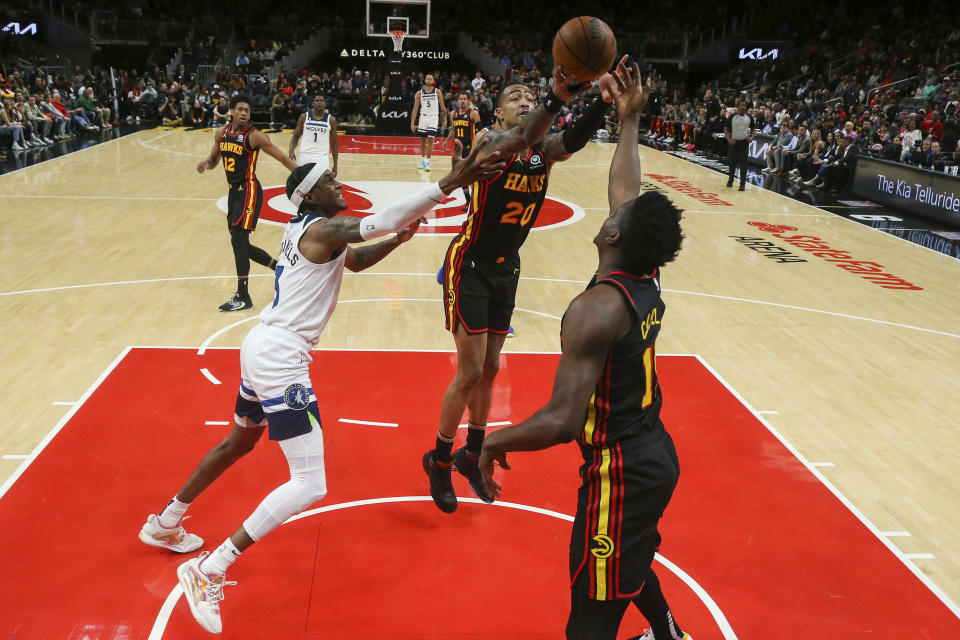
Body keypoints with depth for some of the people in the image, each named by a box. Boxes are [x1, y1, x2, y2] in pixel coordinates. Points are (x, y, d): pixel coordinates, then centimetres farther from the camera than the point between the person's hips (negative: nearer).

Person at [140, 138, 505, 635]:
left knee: (239, 442, 32)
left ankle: (163, 524, 48)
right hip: (280, 358, -10)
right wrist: (450, 183, -30)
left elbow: (355, 260, 28)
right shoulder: (324, 228, -12)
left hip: (260, 349, 10)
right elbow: (381, 218, -27)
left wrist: (397, 239, 12)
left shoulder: (303, 228, 16)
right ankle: (207, 573, -10)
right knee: (309, 486, -12)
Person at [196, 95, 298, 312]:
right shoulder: (221, 134, 8)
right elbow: (214, 159, 23)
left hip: (249, 191, -8)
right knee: (240, 244, 12)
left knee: (238, 240, -13)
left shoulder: (254, 136, -11)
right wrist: (206, 163, -1)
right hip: (234, 191, 8)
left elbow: (283, 158, -8)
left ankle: (243, 297, -5)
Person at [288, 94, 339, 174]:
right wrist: (291, 151, -10)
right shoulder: (304, 117, 3)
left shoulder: (331, 120, 1)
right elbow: (296, 136, 9)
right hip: (305, 156, 1)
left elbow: (334, 144, 6)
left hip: (322, 157, -1)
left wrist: (335, 165, 3)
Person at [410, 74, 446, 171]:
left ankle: (427, 161, -12)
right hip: (423, 117, 2)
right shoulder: (419, 93, 1)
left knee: (430, 139, -13)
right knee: (423, 140, 10)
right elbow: (415, 109, 2)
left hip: (433, 118, -2)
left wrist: (444, 120, -4)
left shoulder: (438, 92, -2)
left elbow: (442, 107, 3)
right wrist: (412, 123, -3)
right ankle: (422, 160, 25)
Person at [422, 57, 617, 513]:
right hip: (469, 266, -6)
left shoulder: (545, 148, -3)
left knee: (490, 368, 15)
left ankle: (472, 454, 34)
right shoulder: (488, 140, -17)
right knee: (470, 371, -4)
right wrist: (558, 98, -56)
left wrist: (603, 100, -44)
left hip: (505, 269, 6)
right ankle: (439, 461, 16)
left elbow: (574, 140, -26)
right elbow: (518, 140, -40)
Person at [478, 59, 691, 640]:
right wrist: (630, 120, 19)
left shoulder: (596, 309, -25)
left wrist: (496, 443, -13)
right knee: (630, 564, 34)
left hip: (620, 472, -9)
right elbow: (626, 193, 14)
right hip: (655, 455, 9)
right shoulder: (647, 281, -2)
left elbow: (564, 421, -29)